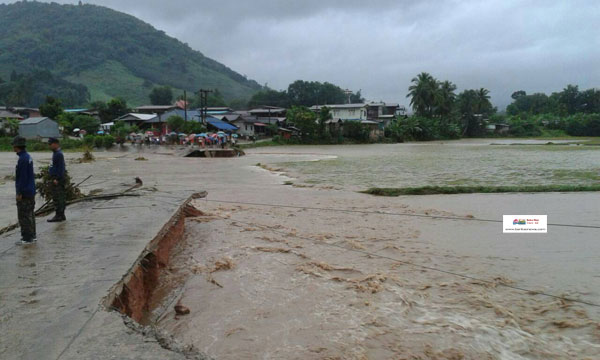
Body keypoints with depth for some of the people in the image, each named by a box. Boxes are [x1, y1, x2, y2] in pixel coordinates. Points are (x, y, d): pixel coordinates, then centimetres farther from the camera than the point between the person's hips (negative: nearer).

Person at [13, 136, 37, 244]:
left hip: (24, 192, -10)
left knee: (24, 215, -4)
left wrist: (19, 193, -18)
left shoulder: (22, 159, -18)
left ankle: (27, 238, 1)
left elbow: (22, 177, -21)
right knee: (30, 214, 15)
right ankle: (31, 235, 23)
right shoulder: (28, 157, 11)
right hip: (30, 191, 10)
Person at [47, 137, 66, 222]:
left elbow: (61, 168, -20)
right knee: (61, 198, 12)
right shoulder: (56, 153, 16)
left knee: (57, 198, -7)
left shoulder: (59, 154, -15)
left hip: (57, 180, -10)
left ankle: (58, 216, -3)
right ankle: (61, 215, 17)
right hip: (55, 178, 10)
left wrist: (57, 179, -22)